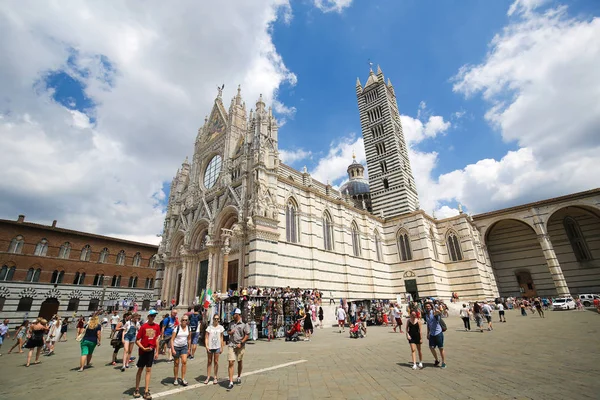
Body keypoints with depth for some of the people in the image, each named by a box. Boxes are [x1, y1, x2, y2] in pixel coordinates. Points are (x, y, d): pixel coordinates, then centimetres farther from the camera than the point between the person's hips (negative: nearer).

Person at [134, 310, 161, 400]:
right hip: (143, 350, -3)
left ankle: (146, 391, 13)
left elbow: (156, 339, 6)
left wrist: (157, 352, 7)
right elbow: (137, 341, -8)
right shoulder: (143, 327, -13)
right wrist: (144, 348, -19)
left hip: (151, 350, 3)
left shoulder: (157, 326, -2)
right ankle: (137, 389, 28)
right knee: (140, 369, 11)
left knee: (148, 370, 6)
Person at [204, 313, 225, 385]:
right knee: (209, 362, 9)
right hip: (210, 347, 0)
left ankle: (216, 377, 19)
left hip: (217, 347, 0)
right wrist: (206, 346, -12)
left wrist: (222, 347, 4)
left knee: (216, 362, 7)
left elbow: (221, 338, 6)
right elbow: (206, 337, -2)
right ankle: (208, 377, 21)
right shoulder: (209, 327, -3)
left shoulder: (221, 327, 1)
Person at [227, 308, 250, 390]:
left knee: (239, 362, 15)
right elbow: (228, 331, 19)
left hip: (240, 346, -3)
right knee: (231, 363, -5)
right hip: (232, 345, 3)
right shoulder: (231, 323, 6)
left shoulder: (244, 323, -11)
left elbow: (247, 335, -9)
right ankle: (231, 382, 2)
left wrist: (241, 343, -16)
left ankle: (239, 377, 36)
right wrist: (230, 332, -5)